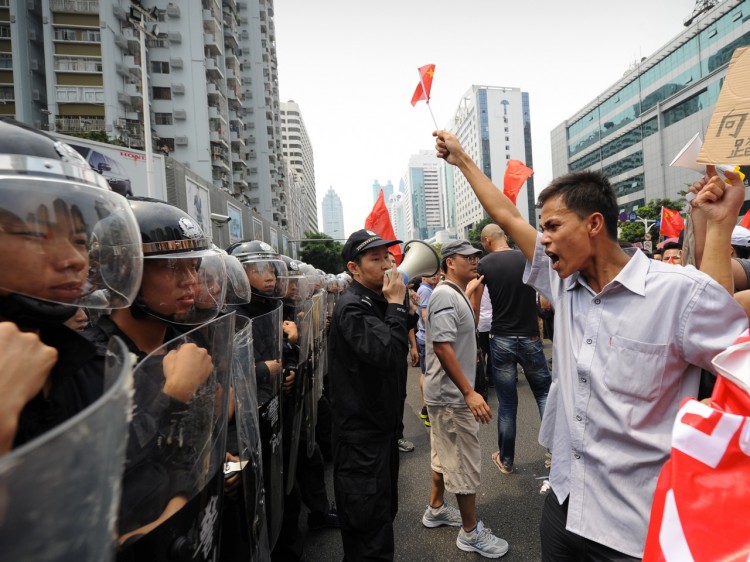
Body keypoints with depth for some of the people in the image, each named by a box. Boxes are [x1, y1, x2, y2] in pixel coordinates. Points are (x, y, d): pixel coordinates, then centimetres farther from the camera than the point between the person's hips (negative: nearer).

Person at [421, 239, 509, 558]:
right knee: (465, 462, 4)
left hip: (446, 392, 11)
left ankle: (436, 510, 40)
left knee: (445, 455, 23)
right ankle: (471, 533, 21)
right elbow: (442, 346, -29)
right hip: (452, 395, -11)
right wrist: (469, 392, -29)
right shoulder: (446, 295, -21)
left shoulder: (455, 295, 12)